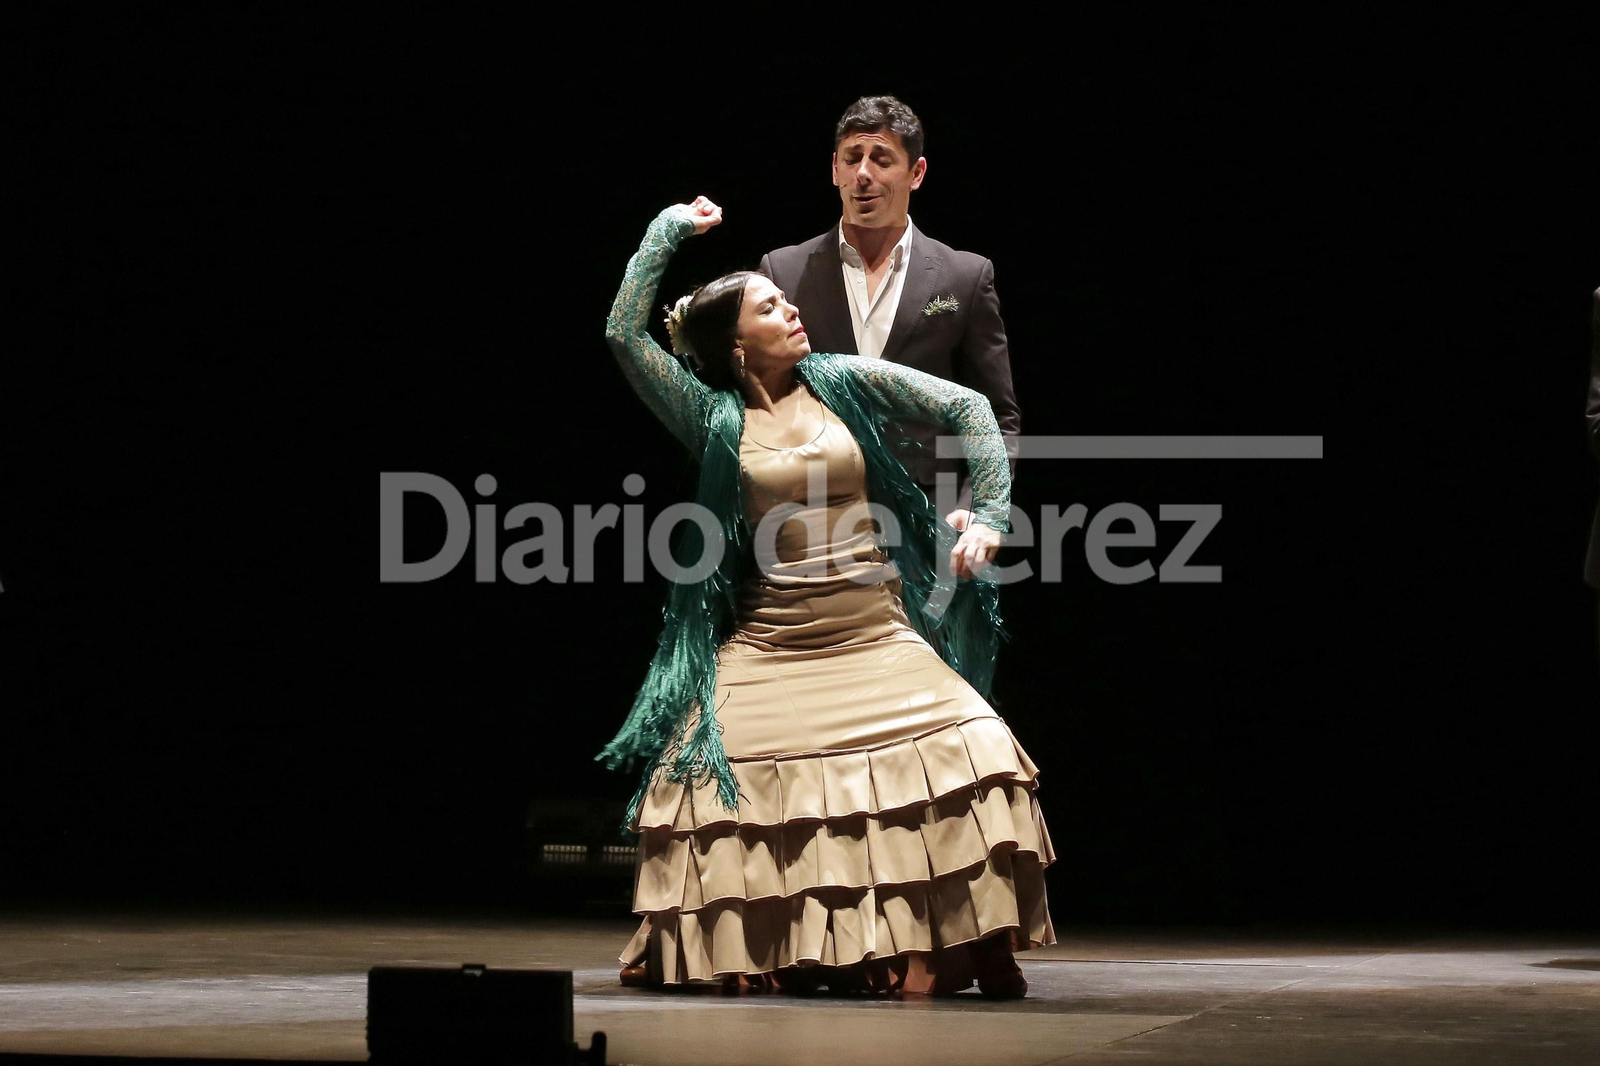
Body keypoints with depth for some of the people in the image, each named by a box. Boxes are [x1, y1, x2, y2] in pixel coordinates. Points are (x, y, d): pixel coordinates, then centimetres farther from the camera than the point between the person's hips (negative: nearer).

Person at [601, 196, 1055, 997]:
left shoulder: (847, 383, 5)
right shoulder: (713, 418, 3)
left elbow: (969, 409, 6)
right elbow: (624, 333, -5)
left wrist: (988, 515, -2)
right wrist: (668, 231, 2)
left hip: (877, 639, 0)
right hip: (767, 651, 0)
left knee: (968, 756, -20)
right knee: (711, 781, -15)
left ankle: (969, 946, -9)